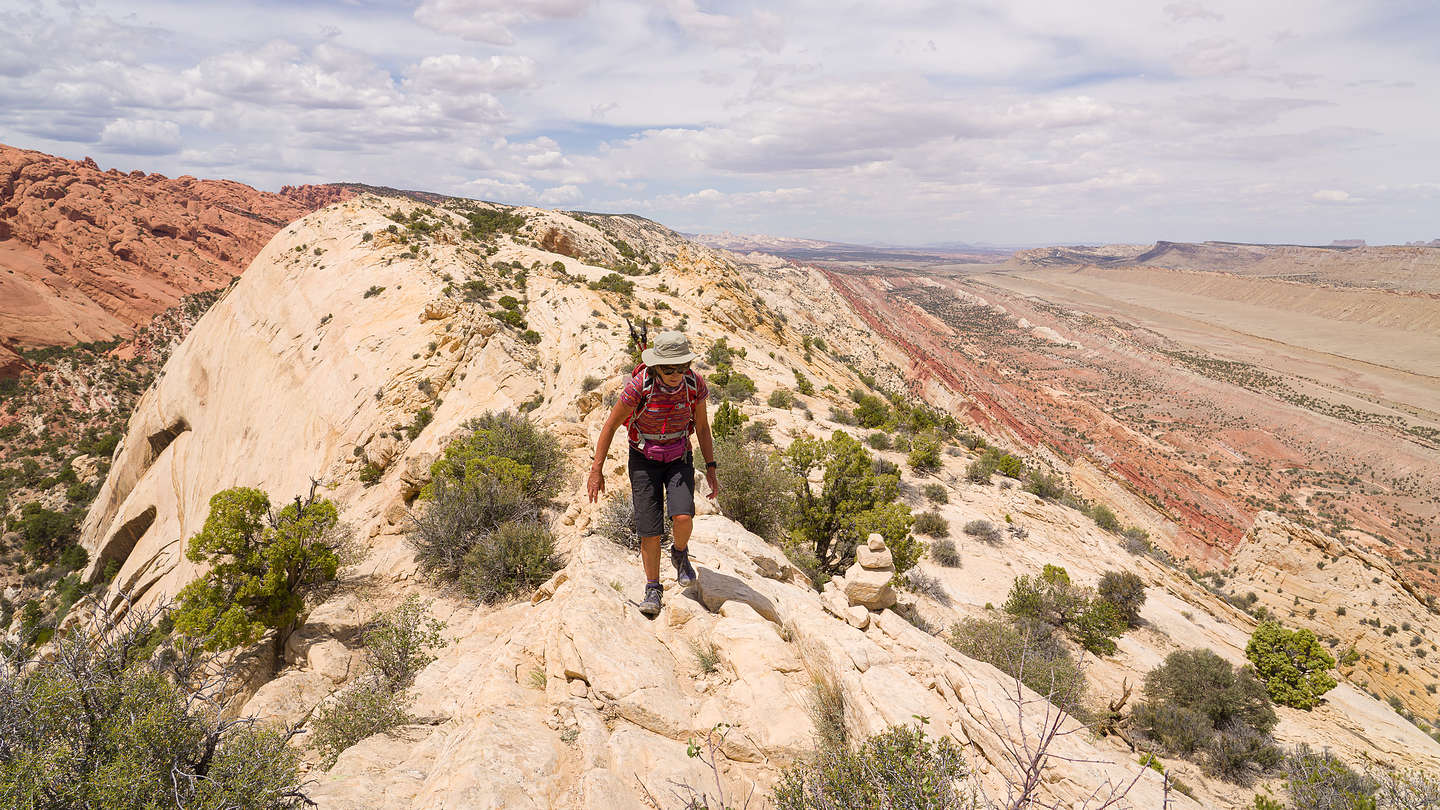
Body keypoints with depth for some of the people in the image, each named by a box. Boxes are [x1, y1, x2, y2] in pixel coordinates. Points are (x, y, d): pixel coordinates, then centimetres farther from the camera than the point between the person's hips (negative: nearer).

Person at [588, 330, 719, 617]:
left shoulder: (695, 383, -17)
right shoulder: (639, 386, -25)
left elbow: (702, 427, -1)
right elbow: (610, 425, -13)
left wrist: (711, 469, -2)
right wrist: (597, 471, -11)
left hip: (679, 459, 1)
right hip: (644, 460, -1)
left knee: (682, 517, -21)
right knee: (649, 530, -5)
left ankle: (680, 554, 14)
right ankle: (653, 589, 16)